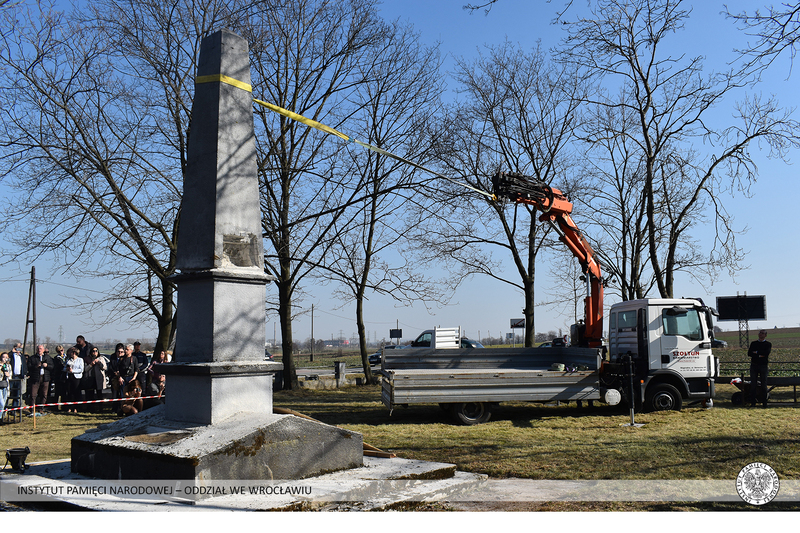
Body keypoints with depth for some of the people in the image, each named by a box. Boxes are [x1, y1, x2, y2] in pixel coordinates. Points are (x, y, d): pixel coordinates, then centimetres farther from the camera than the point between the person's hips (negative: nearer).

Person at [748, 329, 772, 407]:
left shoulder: (768, 344, 5)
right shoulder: (753, 343, 13)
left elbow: (767, 353, -13)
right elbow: (749, 353, 0)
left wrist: (756, 352, -7)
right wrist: (759, 355, -12)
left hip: (763, 366, -2)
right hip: (754, 366, 2)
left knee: (763, 385, 1)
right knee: (753, 385, 0)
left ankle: (764, 402, 7)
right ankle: (753, 402, 3)